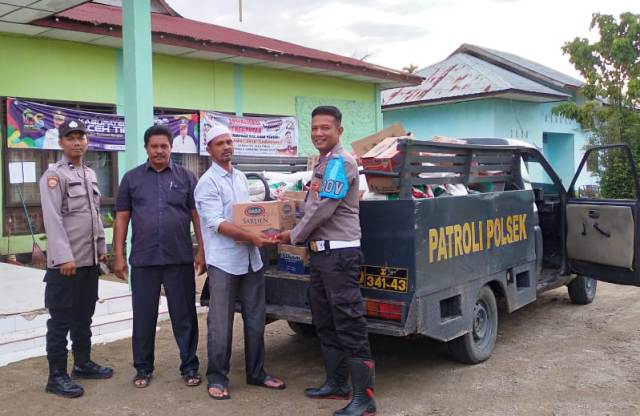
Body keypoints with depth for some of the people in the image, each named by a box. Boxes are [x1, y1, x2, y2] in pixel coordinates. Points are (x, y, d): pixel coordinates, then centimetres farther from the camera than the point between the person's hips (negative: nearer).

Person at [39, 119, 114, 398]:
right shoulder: (54, 175, -10)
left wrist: (101, 247, 16)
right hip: (65, 261, -7)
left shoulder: (90, 174, 14)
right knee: (61, 320, 0)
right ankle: (56, 376, 9)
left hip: (90, 259, 7)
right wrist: (64, 257, -22)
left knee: (84, 316, 16)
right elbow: (52, 219, -17)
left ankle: (83, 364, 29)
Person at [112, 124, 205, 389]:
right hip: (143, 260, 1)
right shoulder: (132, 178, 8)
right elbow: (121, 218, 7)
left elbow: (197, 216, 4)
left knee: (184, 315, 5)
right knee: (143, 317, 9)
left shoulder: (186, 177, 6)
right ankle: (143, 368, 23)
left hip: (180, 259, -1)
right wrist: (119, 256, 1)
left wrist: (201, 252, -2)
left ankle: (189, 367, 17)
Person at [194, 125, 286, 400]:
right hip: (223, 262, -7)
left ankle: (256, 373, 24)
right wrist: (251, 237, -28)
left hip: (251, 258, 7)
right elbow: (216, 223, -18)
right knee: (221, 325, 1)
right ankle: (217, 378, 13)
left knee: (255, 320, 12)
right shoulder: (207, 183, -9)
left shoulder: (241, 178, 14)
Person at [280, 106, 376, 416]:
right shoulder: (323, 163, 17)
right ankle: (336, 384, 28)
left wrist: (294, 236, -5)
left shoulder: (340, 162, -13)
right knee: (325, 322, 16)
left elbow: (324, 209, -18)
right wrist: (305, 239, 11)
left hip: (340, 253, -10)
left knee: (349, 324, -7)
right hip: (321, 252, 10)